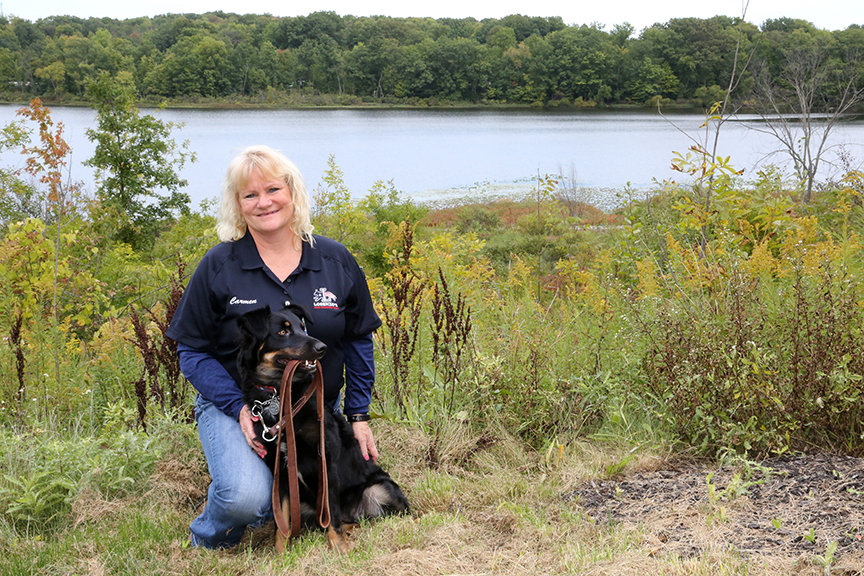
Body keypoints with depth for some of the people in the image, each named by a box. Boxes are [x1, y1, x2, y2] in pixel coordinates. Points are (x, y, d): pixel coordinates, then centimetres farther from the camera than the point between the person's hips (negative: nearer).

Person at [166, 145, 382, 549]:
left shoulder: (336, 261, 0)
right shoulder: (219, 266, -8)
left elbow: (358, 340, 9)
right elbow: (192, 350, -5)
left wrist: (358, 414, 3)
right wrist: (239, 408, -18)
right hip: (233, 405, -3)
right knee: (246, 498, -30)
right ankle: (208, 540, 7)